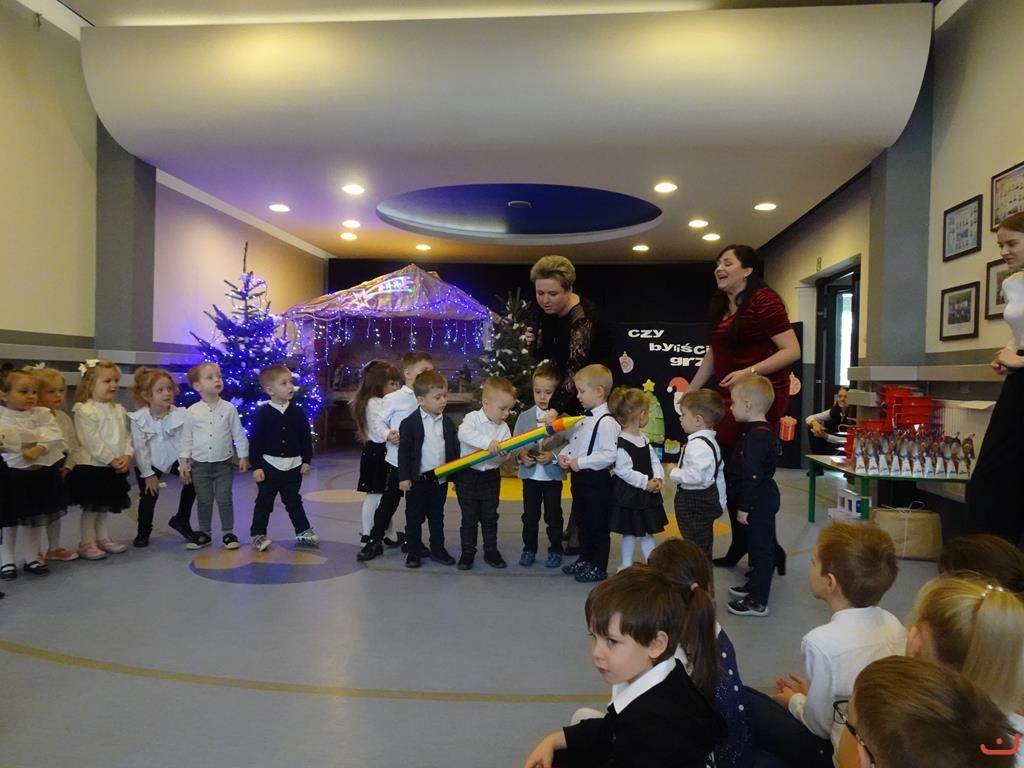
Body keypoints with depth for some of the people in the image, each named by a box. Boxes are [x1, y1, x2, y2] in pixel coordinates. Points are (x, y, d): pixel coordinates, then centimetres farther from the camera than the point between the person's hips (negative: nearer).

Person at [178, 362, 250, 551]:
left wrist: (243, 456, -1)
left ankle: (228, 533, 16)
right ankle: (204, 533, 25)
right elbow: (186, 438, 2)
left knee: (224, 499, 3)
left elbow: (239, 434, 1)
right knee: (204, 501, 10)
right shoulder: (192, 412, -4)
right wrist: (183, 461, -2)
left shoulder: (228, 408, -5)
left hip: (223, 463, -1)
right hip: (200, 464, 1)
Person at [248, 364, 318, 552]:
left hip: (293, 465, 2)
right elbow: (255, 441, -9)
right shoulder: (263, 413, -10)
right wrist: (256, 466, -11)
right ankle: (258, 534, 20)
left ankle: (303, 531, 24)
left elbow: (306, 437, 5)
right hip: (269, 465, -2)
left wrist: (306, 460, 3)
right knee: (264, 502, 9)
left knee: (293, 501, 14)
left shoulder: (298, 412, -2)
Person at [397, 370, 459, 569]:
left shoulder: (448, 423, 3)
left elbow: (454, 450, 9)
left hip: (440, 479, 4)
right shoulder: (409, 423, -10)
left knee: (437, 517, 15)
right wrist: (404, 477, -12)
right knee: (414, 518, 8)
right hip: (417, 479, -4)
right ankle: (414, 552, 19)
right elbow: (403, 452, -9)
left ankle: (438, 549, 27)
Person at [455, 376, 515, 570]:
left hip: (491, 476, 4)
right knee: (469, 518, 6)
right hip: (468, 475, -4)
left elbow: (505, 454, -3)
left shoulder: (504, 428, 1)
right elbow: (463, 433, -34)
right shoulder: (473, 418, -12)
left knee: (490, 517, 13)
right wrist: (487, 442, -43)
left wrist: (502, 453, -27)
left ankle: (491, 552, 26)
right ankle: (467, 553, 18)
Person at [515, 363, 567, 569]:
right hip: (530, 474, 3)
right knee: (530, 515, 13)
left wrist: (553, 455, -23)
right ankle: (529, 548, 28)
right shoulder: (524, 416, 1)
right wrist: (521, 455, -14)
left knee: (553, 515, 9)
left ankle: (555, 550, 25)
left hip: (553, 474, -2)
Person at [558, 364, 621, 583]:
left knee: (598, 525, 5)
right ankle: (585, 560, 37)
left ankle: (599, 567, 17)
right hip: (580, 478, 9)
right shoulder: (584, 419, 9)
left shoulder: (606, 422, -20)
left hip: (596, 480, -9)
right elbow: (574, 443, 21)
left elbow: (610, 455, -27)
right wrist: (563, 454, 1)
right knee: (583, 522, 21)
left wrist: (581, 462, -25)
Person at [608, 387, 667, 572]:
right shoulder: (621, 443, -20)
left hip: (647, 494, 8)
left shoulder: (643, 439, 8)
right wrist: (646, 483, -22)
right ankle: (626, 566, 22)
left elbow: (654, 461, 8)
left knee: (647, 533, 16)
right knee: (629, 533, 7)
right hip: (628, 495, -8)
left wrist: (658, 478, -9)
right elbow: (623, 471, -24)